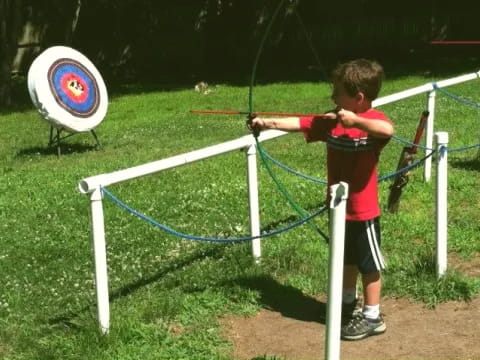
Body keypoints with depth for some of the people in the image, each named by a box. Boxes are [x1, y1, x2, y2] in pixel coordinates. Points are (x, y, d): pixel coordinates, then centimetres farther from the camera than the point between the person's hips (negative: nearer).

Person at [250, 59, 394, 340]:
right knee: (348, 260, 24)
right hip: (339, 206, 7)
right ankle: (348, 303, 42)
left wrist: (355, 121, -40)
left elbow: (388, 130, -40)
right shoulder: (331, 120, 2)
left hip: (363, 211, -7)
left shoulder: (373, 120, -17)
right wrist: (267, 123, -9)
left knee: (369, 264, 8)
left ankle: (372, 318, 21)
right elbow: (298, 123, 0)